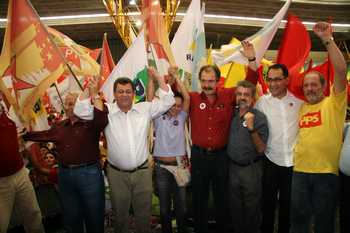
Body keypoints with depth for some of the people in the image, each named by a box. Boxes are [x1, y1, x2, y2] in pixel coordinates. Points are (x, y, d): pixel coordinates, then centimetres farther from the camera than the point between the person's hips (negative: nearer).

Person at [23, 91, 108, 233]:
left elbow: (103, 120, -28)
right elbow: (42, 135, 22)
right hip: (64, 174, 6)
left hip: (89, 173, -5)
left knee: (94, 217, 11)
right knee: (71, 218, 21)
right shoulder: (59, 127, 11)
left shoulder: (91, 123, -8)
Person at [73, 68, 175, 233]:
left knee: (144, 212, 18)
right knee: (120, 213, 19)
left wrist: (158, 78, -9)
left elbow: (168, 101, -3)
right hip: (117, 173, -1)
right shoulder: (106, 111, -4)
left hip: (142, 171, 1)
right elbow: (80, 110, -7)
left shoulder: (145, 108, 0)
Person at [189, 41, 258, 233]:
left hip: (221, 155, 0)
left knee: (222, 198, 16)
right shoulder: (193, 98, -4)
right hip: (198, 155, 0)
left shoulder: (228, 96, -3)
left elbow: (249, 84, 0)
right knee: (199, 198, 16)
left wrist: (251, 59, -11)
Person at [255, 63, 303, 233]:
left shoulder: (299, 101, -1)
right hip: (271, 161, -1)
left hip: (294, 162, 1)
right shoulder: (262, 102, -4)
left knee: (288, 203, 16)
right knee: (268, 201, 12)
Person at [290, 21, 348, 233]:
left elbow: (341, 70, -15)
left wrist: (328, 40, -20)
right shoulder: (302, 108, 12)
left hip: (326, 171, -4)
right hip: (300, 170, 4)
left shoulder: (334, 102, -2)